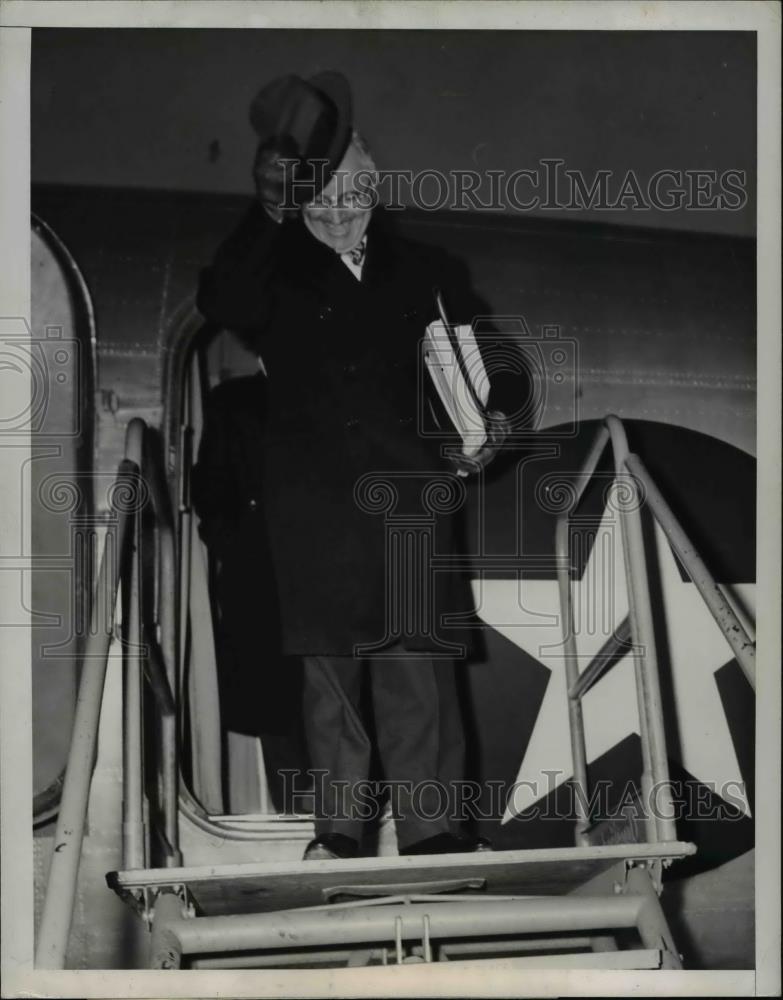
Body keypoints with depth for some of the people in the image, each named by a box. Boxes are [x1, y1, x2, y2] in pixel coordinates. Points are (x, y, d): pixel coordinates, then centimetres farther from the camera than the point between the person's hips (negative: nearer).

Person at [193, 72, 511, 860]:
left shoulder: (426, 273, 15)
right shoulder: (278, 274, 9)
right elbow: (218, 304, -14)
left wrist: (487, 426, 0)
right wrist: (268, 213, -21)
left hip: (408, 494, 1)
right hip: (311, 506, -1)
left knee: (418, 666, -5)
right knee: (330, 669, 2)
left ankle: (431, 829, 0)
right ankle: (336, 832, 9)